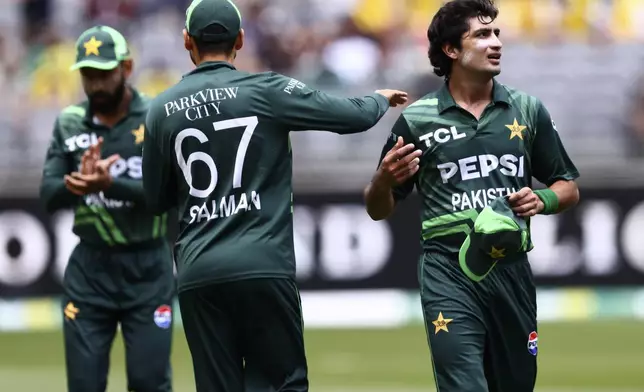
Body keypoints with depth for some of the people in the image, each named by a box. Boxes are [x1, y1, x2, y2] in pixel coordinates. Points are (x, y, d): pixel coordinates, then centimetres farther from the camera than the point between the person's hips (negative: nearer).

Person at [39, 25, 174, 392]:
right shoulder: (69, 124, 6)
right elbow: (49, 196, -1)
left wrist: (110, 184, -30)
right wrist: (78, 183, -23)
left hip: (148, 269, -2)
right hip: (90, 269, 2)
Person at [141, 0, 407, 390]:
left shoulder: (163, 110, 6)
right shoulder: (267, 91, -2)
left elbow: (156, 199, 14)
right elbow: (354, 116, 1)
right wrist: (380, 100, 22)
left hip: (198, 274, 3)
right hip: (263, 267, -3)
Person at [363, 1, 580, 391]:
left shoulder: (529, 110, 9)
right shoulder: (417, 119, 2)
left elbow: (569, 189, 17)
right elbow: (379, 210, 8)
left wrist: (543, 199, -6)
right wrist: (384, 180, -14)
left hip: (511, 271, 3)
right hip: (448, 274, -3)